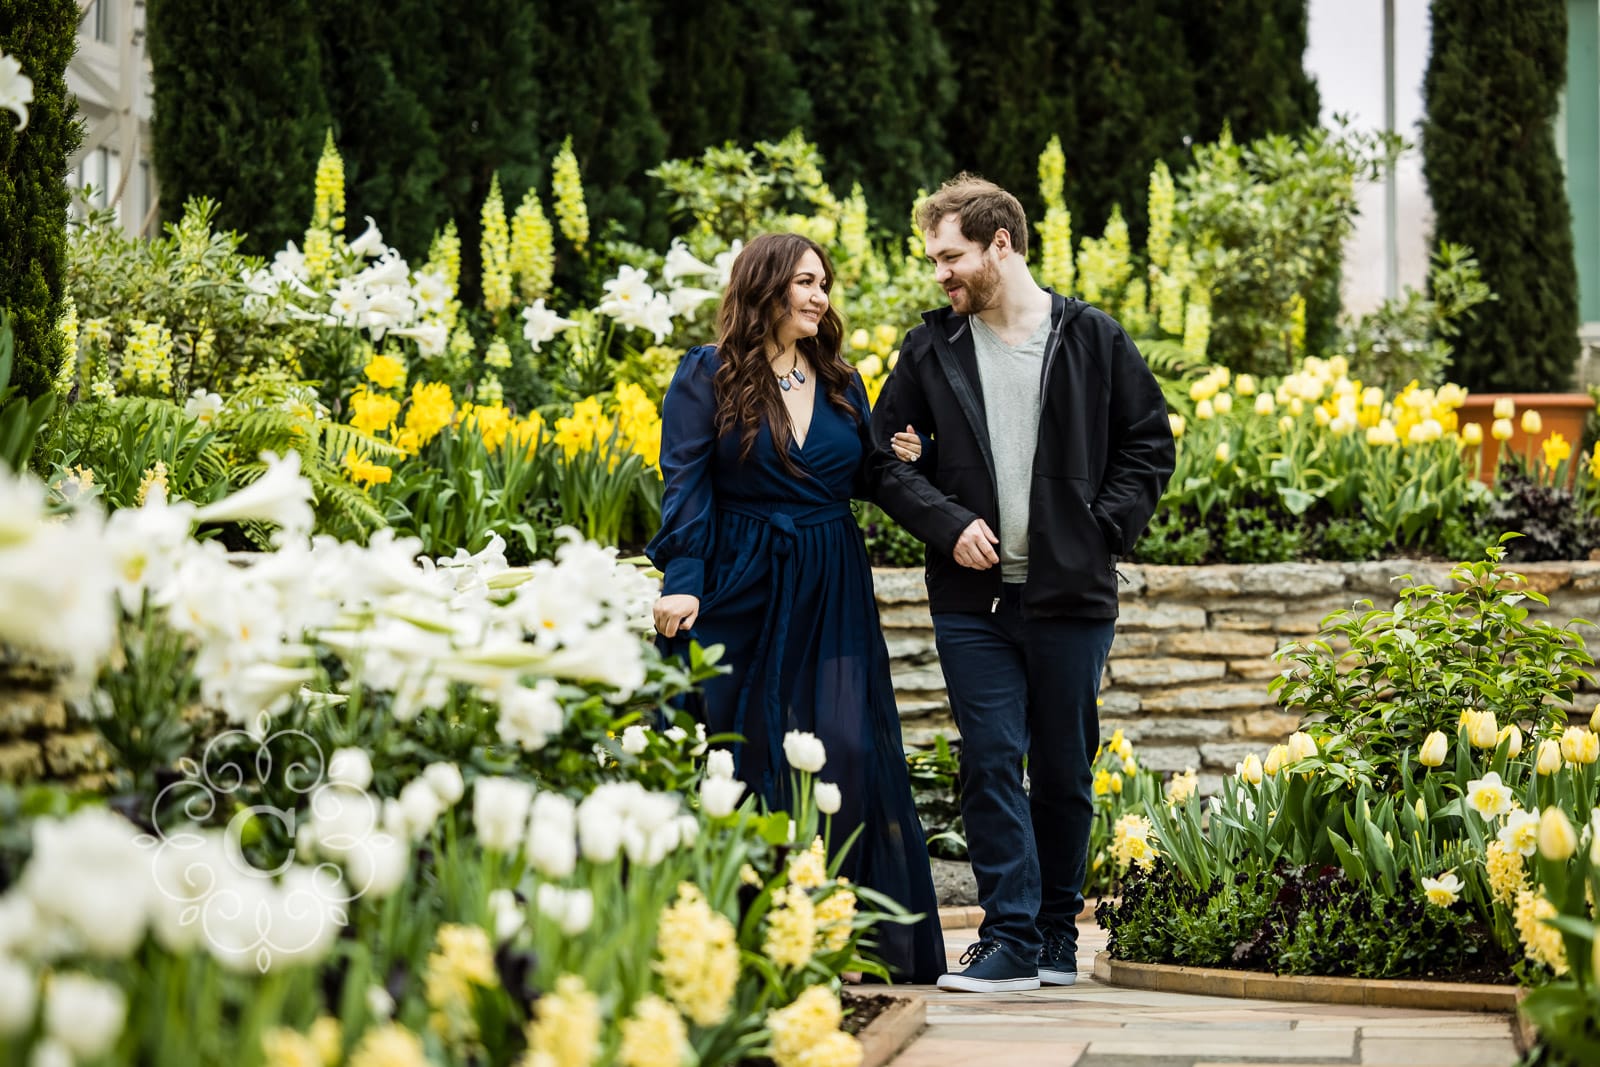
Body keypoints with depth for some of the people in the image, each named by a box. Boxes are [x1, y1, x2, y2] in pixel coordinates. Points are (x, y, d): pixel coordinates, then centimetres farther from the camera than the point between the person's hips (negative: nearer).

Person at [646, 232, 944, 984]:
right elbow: (686, 489, -7)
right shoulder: (707, 376, 0)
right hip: (741, 593, -3)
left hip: (831, 596, 4)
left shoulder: (841, 382, 13)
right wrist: (682, 582, -19)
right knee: (747, 757, 0)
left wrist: (896, 461, -1)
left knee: (848, 753, -3)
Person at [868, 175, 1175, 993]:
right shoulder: (932, 349, 6)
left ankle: (1057, 931, 19)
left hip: (1071, 594, -1)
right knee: (990, 764, -4)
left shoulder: (1093, 340, 2)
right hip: (974, 597, 1)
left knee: (1065, 771, 7)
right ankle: (1010, 939, -2)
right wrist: (948, 525, -7)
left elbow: (1150, 444, 7)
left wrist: (1103, 530, -5)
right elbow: (886, 456, 8)